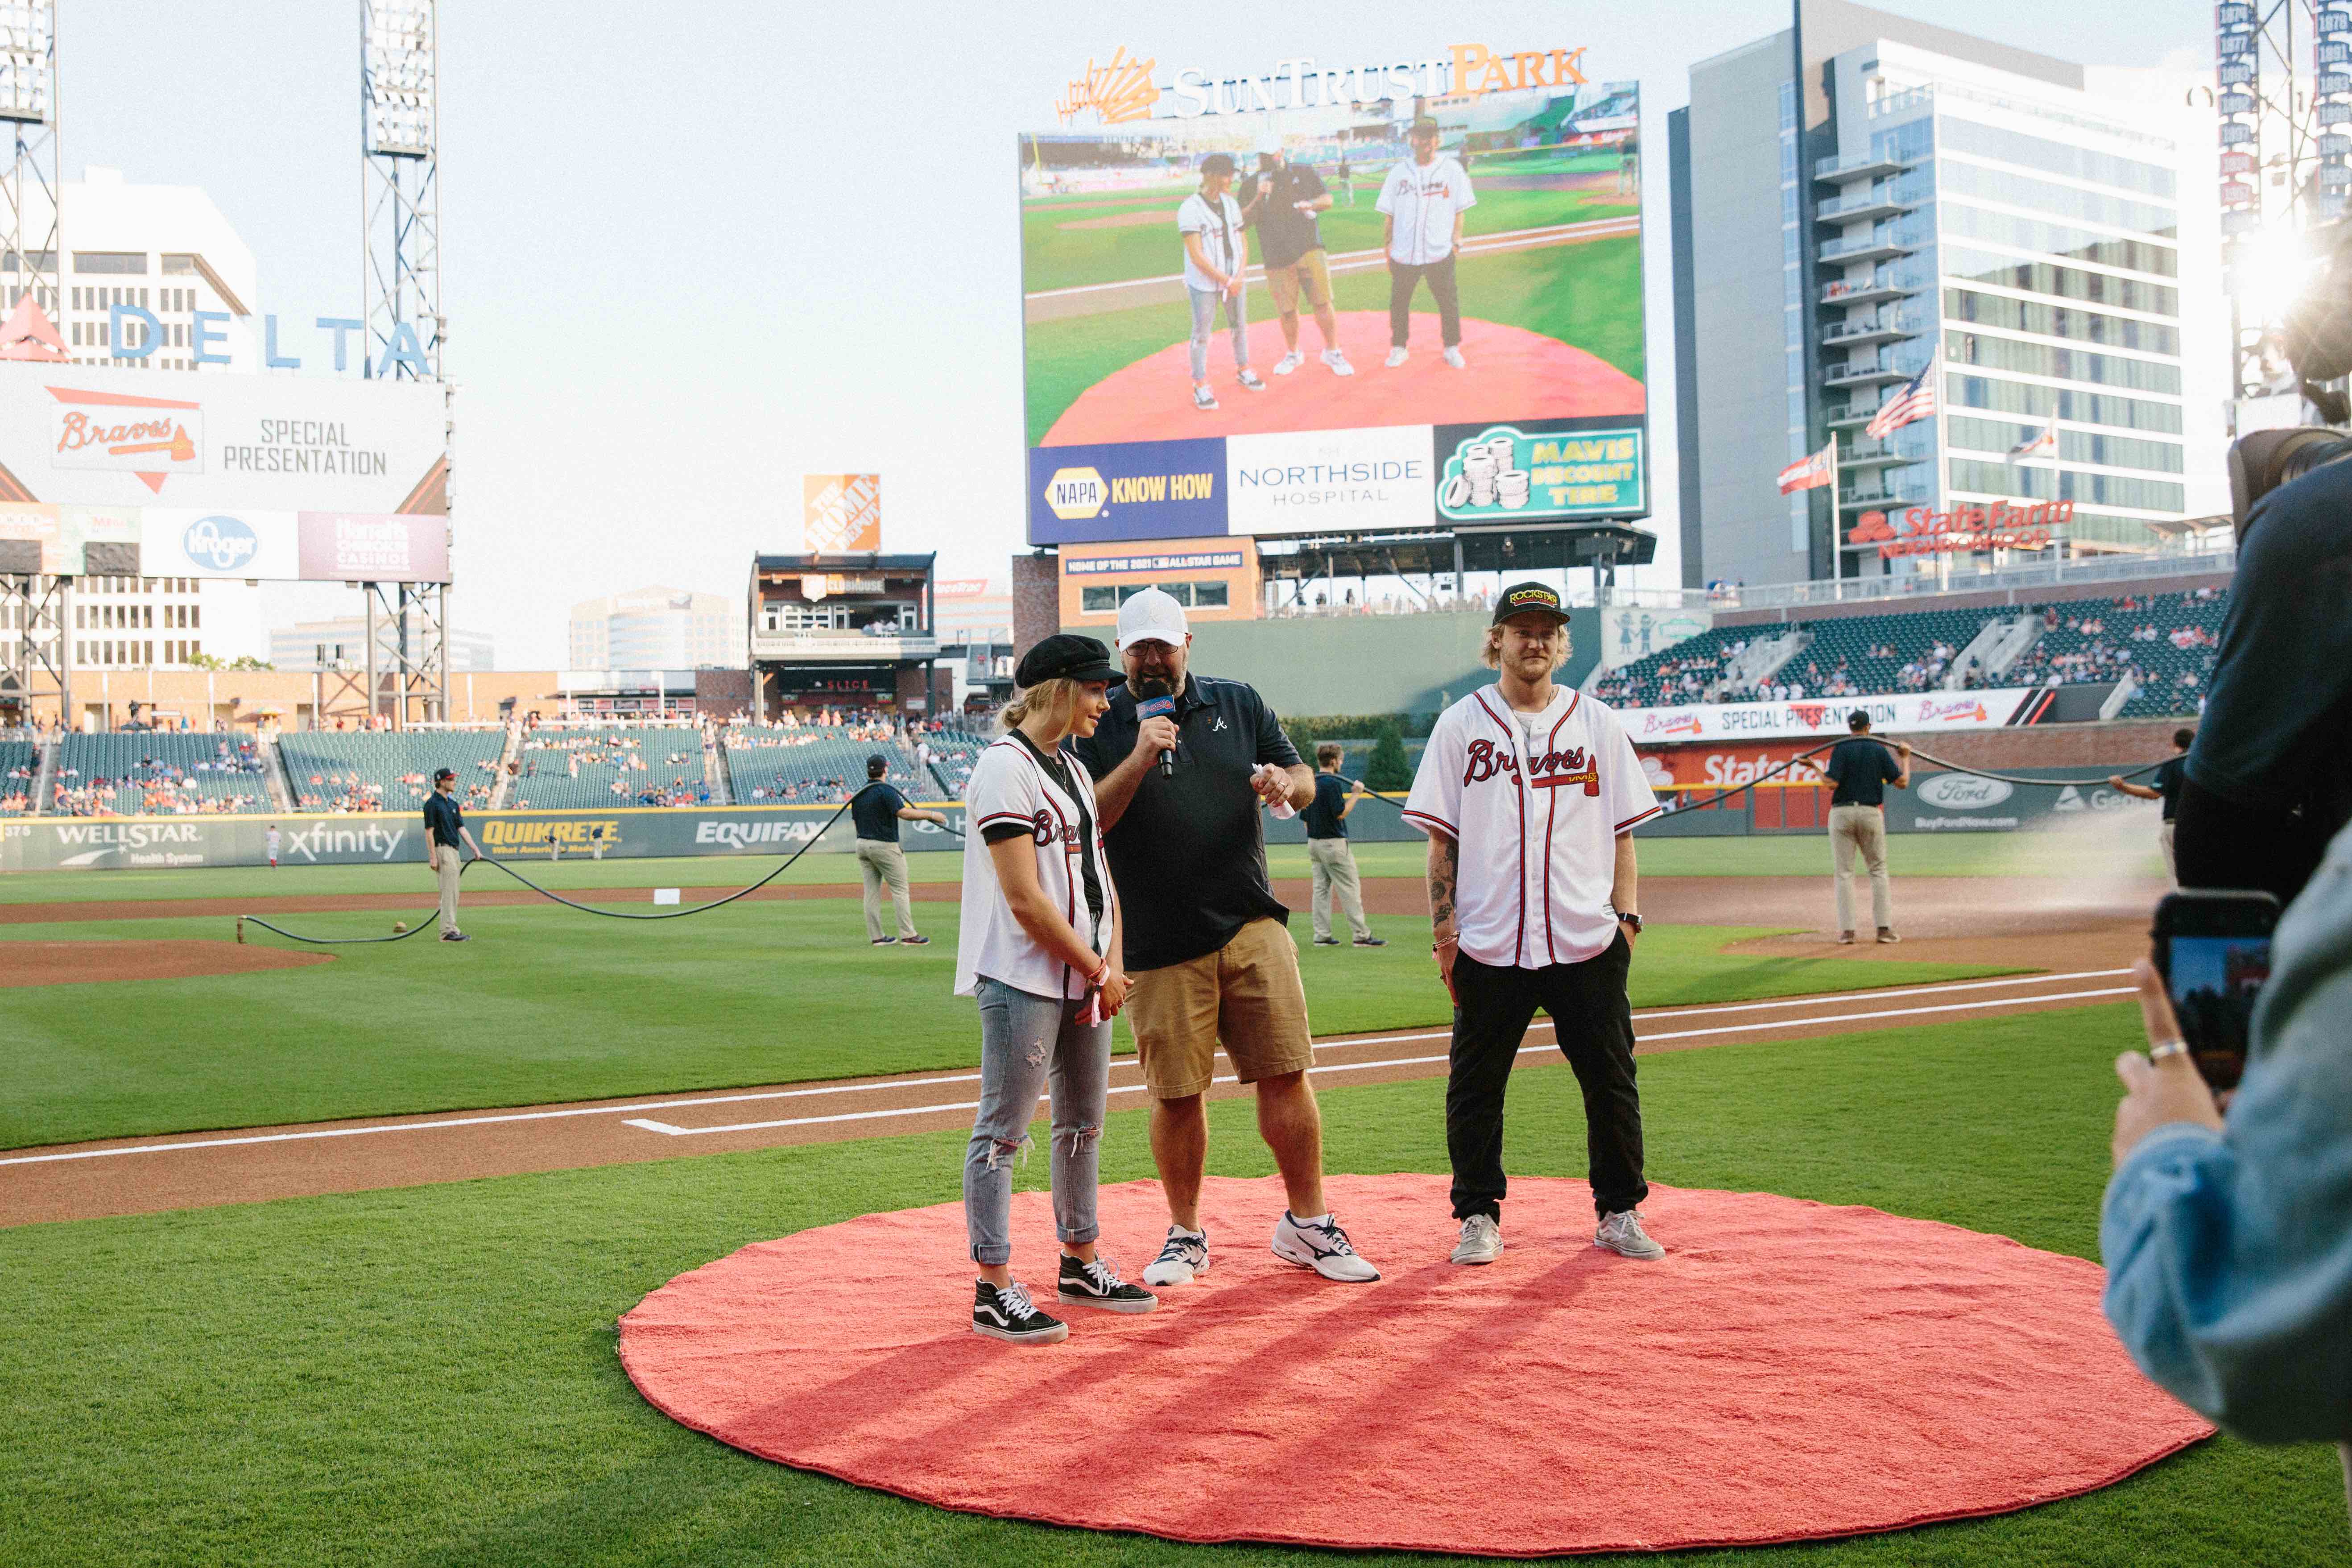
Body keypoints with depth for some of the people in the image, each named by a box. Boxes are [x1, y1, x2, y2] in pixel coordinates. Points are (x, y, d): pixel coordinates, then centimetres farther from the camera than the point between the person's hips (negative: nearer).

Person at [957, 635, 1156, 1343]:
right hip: (1023, 980, -9)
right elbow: (1024, 899, -18)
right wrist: (1098, 969, -11)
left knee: (1084, 1124, 16)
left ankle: (1081, 1265, 28)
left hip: (1086, 982, 9)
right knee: (1004, 1131, -3)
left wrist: (1113, 964, 1)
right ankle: (994, 1290, 2)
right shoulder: (1005, 766, -12)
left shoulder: (1073, 770, 16)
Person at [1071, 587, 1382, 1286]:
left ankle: (1307, 1225, 14)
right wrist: (1140, 761, -19)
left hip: (1254, 927, 2)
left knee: (1285, 1075, 1)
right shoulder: (1100, 729, 3)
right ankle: (1186, 1236, 20)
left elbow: (1304, 780, 14)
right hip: (1160, 947, -2)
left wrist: (1284, 783, -10)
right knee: (1176, 1094, 3)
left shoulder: (1240, 704, 12)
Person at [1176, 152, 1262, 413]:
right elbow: (1196, 256, -19)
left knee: (1240, 326, 18)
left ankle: (1244, 371, 37)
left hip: (1235, 280, 7)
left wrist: (1240, 277, -6)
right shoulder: (1191, 209, -15)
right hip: (1205, 283, -7)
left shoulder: (1230, 203, 6)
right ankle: (1201, 386, 10)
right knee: (1202, 334, 1)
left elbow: (1243, 242, 9)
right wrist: (1226, 281, -16)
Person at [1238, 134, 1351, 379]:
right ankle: (1292, 355, 26)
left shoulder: (1304, 173, 6)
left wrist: (1310, 204, -12)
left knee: (1323, 303, -4)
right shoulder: (1254, 183, 5)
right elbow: (1243, 222, -1)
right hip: (1277, 257, 0)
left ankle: (1332, 353, 10)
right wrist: (1259, 198, -16)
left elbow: (1328, 200, 10)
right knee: (1287, 310, 5)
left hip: (1309, 250, 0)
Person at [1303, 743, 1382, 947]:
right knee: (1350, 889, -6)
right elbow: (1341, 814, -19)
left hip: (1314, 843, 9)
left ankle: (1322, 936, 9)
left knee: (1321, 888, 10)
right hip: (1333, 843, -9)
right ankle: (1362, 936, -6)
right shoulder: (1331, 783, -15)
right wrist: (1356, 794, -8)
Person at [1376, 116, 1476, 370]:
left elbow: (1460, 209, 5)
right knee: (1398, 301, 7)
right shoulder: (1399, 171, 7)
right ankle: (1398, 348, 21)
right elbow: (1389, 213, 9)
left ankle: (1452, 348, 19)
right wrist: (1387, 242, 4)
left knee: (1448, 301, 4)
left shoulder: (1452, 169, 3)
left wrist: (1456, 238, -4)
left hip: (1440, 254, -1)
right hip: (1403, 253, 1)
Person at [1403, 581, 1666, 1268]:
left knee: (1611, 1080, 7)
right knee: (1474, 1085, 4)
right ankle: (1479, 1216, 18)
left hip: (1588, 941, 1)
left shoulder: (1597, 723, 9)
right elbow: (1441, 837, 3)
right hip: (1488, 945, -1)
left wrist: (1627, 916, 1)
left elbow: (1622, 831, 10)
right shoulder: (1461, 725, 5)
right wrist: (1443, 929, -3)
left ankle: (1618, 1213, 21)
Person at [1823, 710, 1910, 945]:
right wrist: (1906, 757, 17)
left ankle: (1847, 930, -2)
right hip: (1871, 813, 1)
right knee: (1878, 870, 10)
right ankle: (1884, 928, 3)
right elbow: (1902, 783, 2)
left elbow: (1831, 783, -14)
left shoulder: (1840, 750, -4)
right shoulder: (1880, 750, 2)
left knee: (1843, 872, 3)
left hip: (1842, 813, -1)